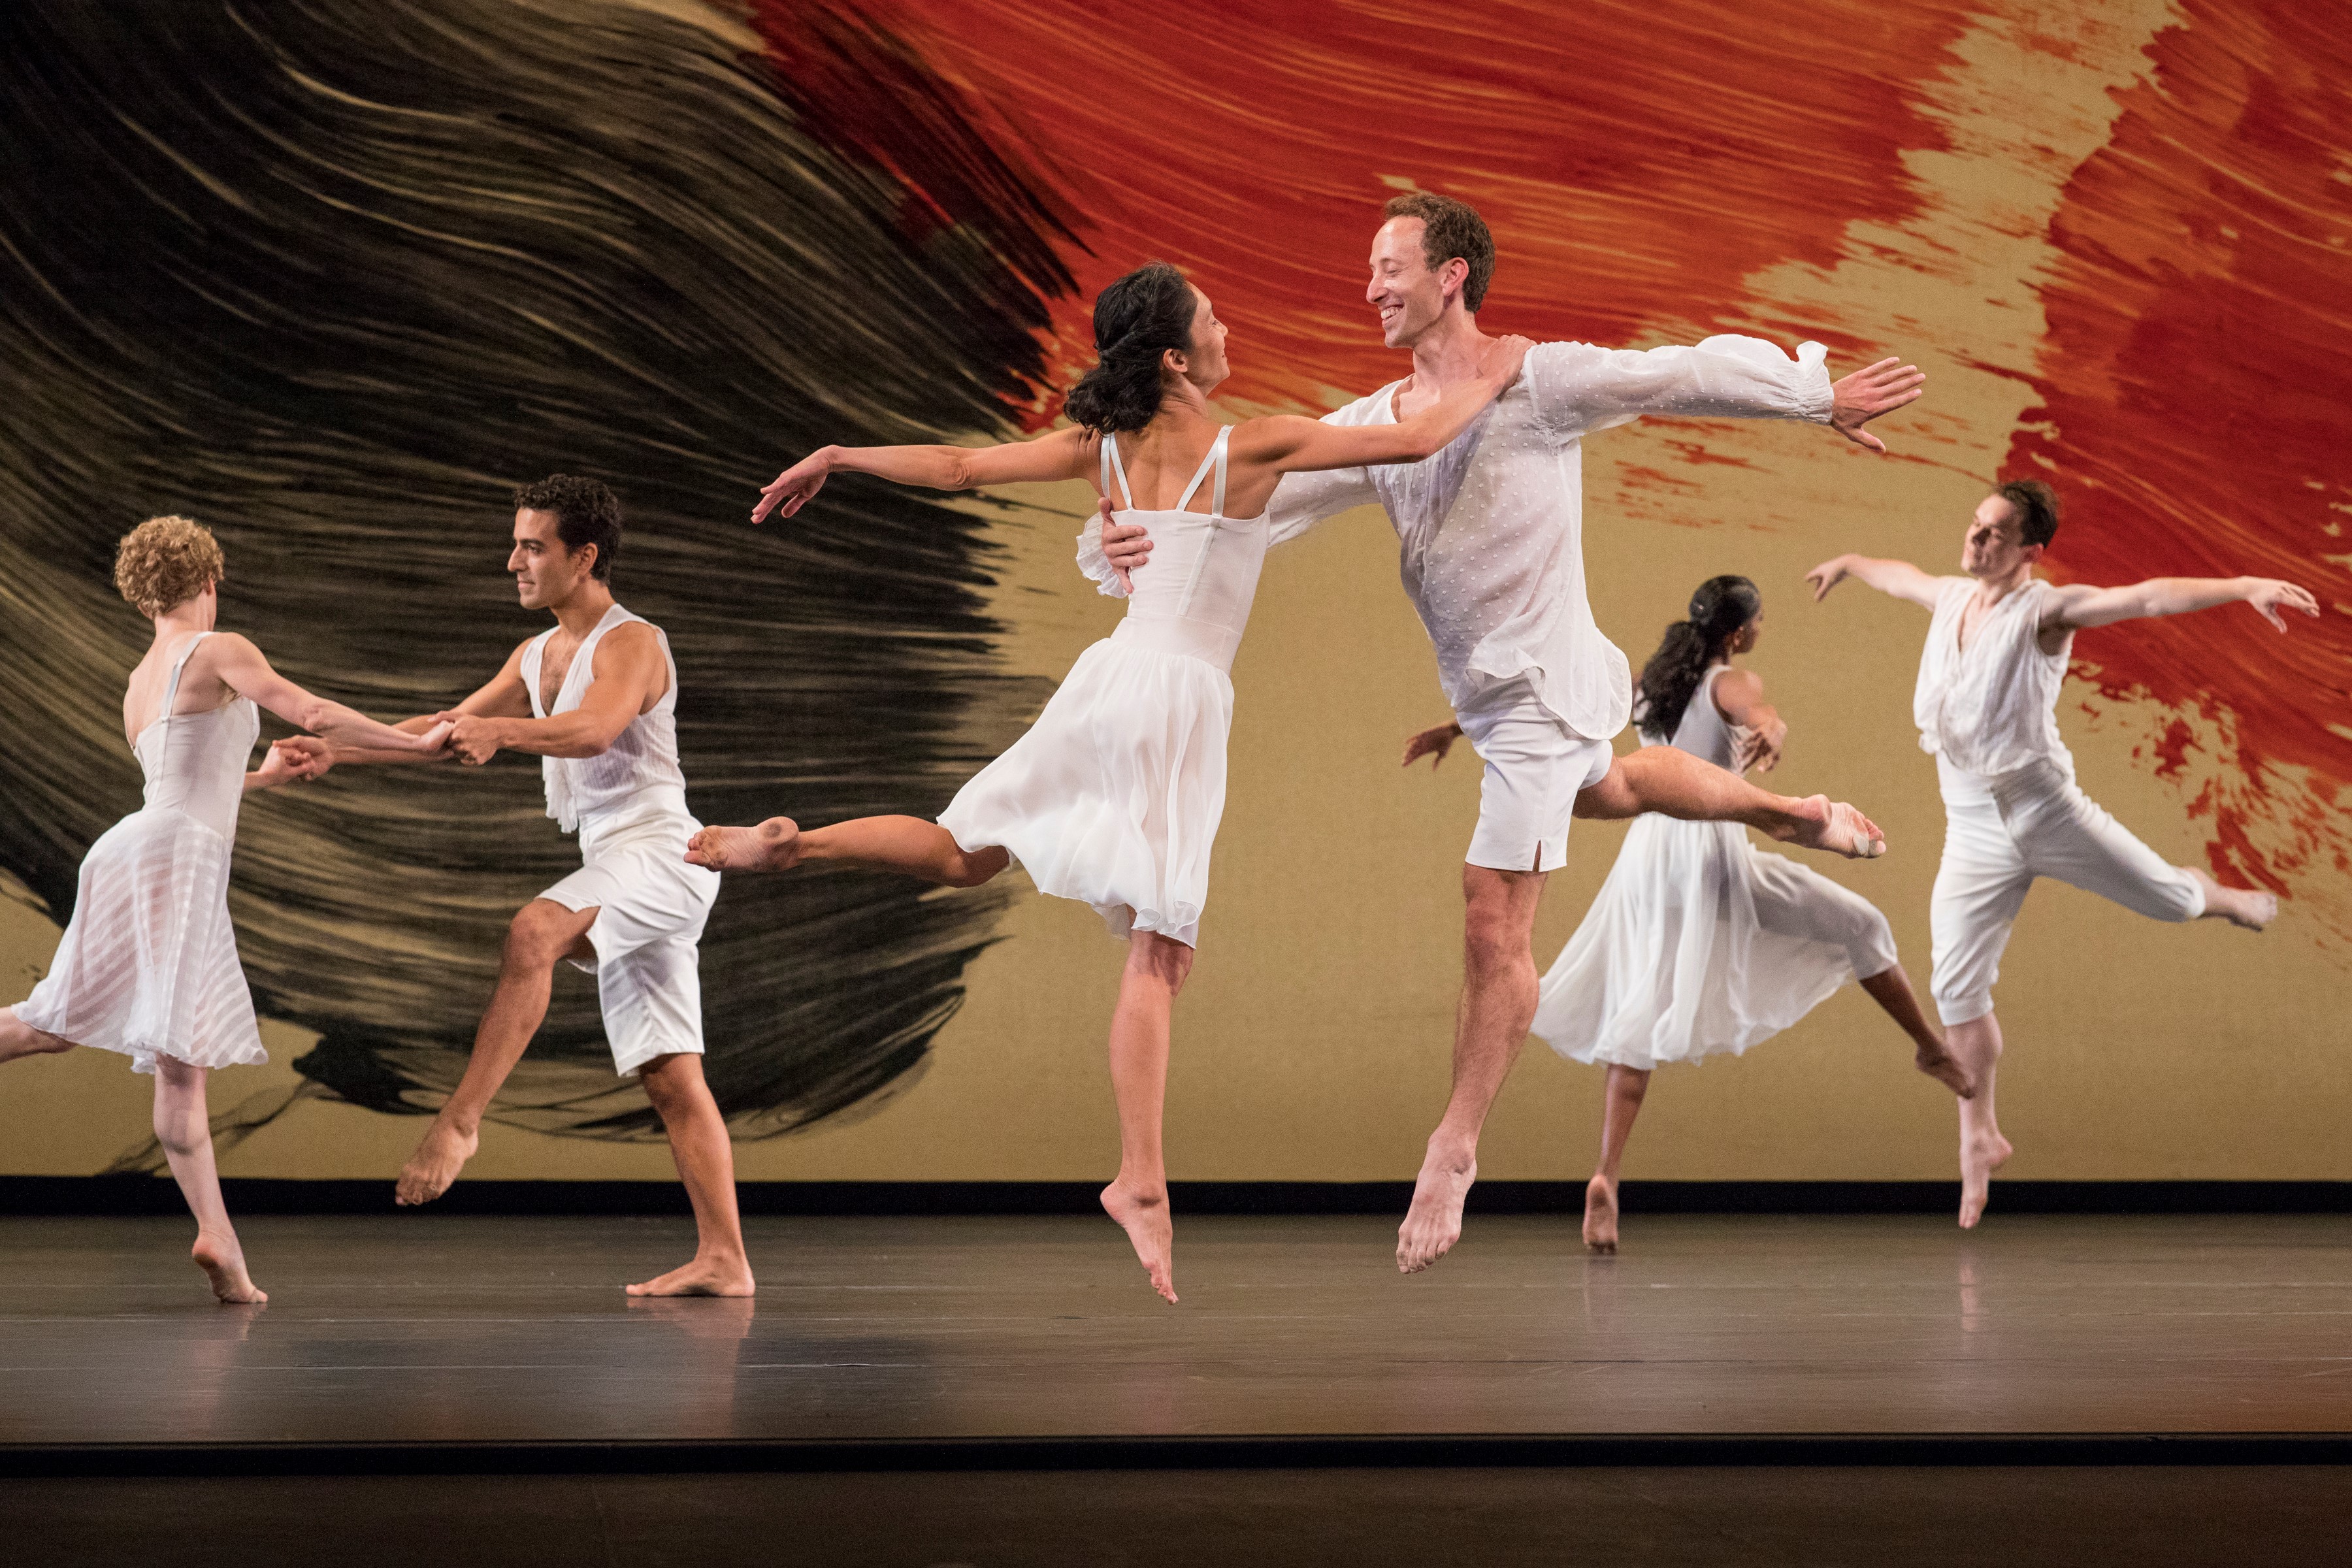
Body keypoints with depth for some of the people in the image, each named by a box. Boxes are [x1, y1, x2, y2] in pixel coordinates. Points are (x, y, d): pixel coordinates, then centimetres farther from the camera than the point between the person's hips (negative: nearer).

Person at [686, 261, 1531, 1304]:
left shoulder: (1105, 449, 6)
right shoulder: (1252, 449, -7)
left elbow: (961, 466, 11)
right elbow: (1416, 439, -4)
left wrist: (835, 457, 23)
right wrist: (1487, 382, 15)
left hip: (1110, 676, 6)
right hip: (1182, 693, -6)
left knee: (964, 854, 25)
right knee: (1159, 949, -9)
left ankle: (792, 844, 8)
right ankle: (1141, 1177, -14)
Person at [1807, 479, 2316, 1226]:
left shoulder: (2045, 609, -13)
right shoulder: (1951, 598, 6)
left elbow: (2146, 598, -27)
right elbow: (1900, 576, 30)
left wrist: (2244, 587, -39)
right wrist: (1848, 565, 49)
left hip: (2045, 808, -5)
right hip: (1973, 833, 5)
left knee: (2169, 899, 6)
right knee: (1957, 989, 1)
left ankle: (2220, 898, 45)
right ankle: (1979, 1139, 15)